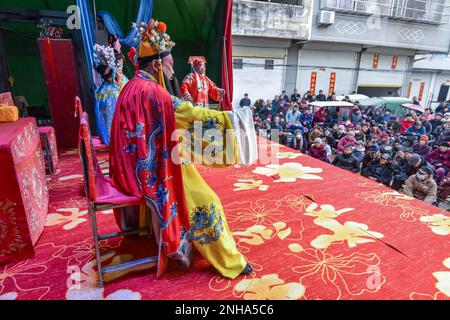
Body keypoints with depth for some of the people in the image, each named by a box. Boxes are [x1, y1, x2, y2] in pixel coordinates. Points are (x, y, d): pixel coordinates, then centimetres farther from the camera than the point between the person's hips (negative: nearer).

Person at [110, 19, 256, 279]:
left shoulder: (136, 85, 10)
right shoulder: (150, 90, -21)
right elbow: (189, 114, -21)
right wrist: (229, 118, -12)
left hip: (137, 165, 10)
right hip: (148, 169, -10)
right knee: (204, 201, -6)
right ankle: (230, 260, 8)